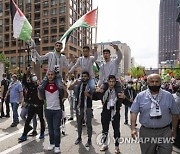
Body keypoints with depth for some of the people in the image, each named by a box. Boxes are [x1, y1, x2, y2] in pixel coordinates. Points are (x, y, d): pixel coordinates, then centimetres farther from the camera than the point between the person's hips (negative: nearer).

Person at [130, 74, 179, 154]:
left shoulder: (168, 96, 0)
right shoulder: (140, 96, -3)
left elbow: (174, 114, 7)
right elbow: (134, 112, -5)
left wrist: (174, 130, 11)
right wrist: (133, 128, -14)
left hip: (165, 132, 0)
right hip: (146, 132, 0)